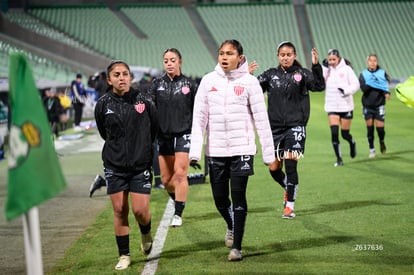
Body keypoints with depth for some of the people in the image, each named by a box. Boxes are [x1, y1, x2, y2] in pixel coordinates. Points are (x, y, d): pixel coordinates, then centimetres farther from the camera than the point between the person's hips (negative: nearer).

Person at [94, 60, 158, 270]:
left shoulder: (143, 101, -6)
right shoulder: (103, 105, -3)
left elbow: (155, 126, 10)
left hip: (141, 164, -1)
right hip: (114, 166, 1)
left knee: (140, 210, -5)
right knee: (119, 210, 2)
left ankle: (146, 234, 30)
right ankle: (124, 255, 16)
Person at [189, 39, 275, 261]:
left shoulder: (249, 82, -3)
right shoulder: (208, 81, 3)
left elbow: (261, 118, -1)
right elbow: (199, 117, 3)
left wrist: (268, 153, -3)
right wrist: (195, 151, -4)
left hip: (242, 149, -3)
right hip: (216, 150, 3)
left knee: (238, 197, -5)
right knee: (220, 198, 9)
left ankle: (236, 247, 5)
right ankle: (231, 226, 40)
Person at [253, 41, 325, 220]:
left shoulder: (302, 74, -1)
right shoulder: (270, 75, 7)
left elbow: (319, 86, -16)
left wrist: (316, 66, -30)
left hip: (295, 126, -3)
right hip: (275, 127, 3)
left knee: (290, 164, -10)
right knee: (274, 168, 6)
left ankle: (290, 206, 4)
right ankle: (288, 189, 38)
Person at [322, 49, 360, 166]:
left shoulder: (346, 69, -6)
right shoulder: (327, 69, 1)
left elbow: (356, 84, -7)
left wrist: (346, 90, -24)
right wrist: (324, 68, -16)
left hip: (346, 106, -2)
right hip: (332, 107, 2)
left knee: (345, 134, 6)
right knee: (334, 133, -8)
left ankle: (352, 143, 41)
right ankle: (339, 159, 5)